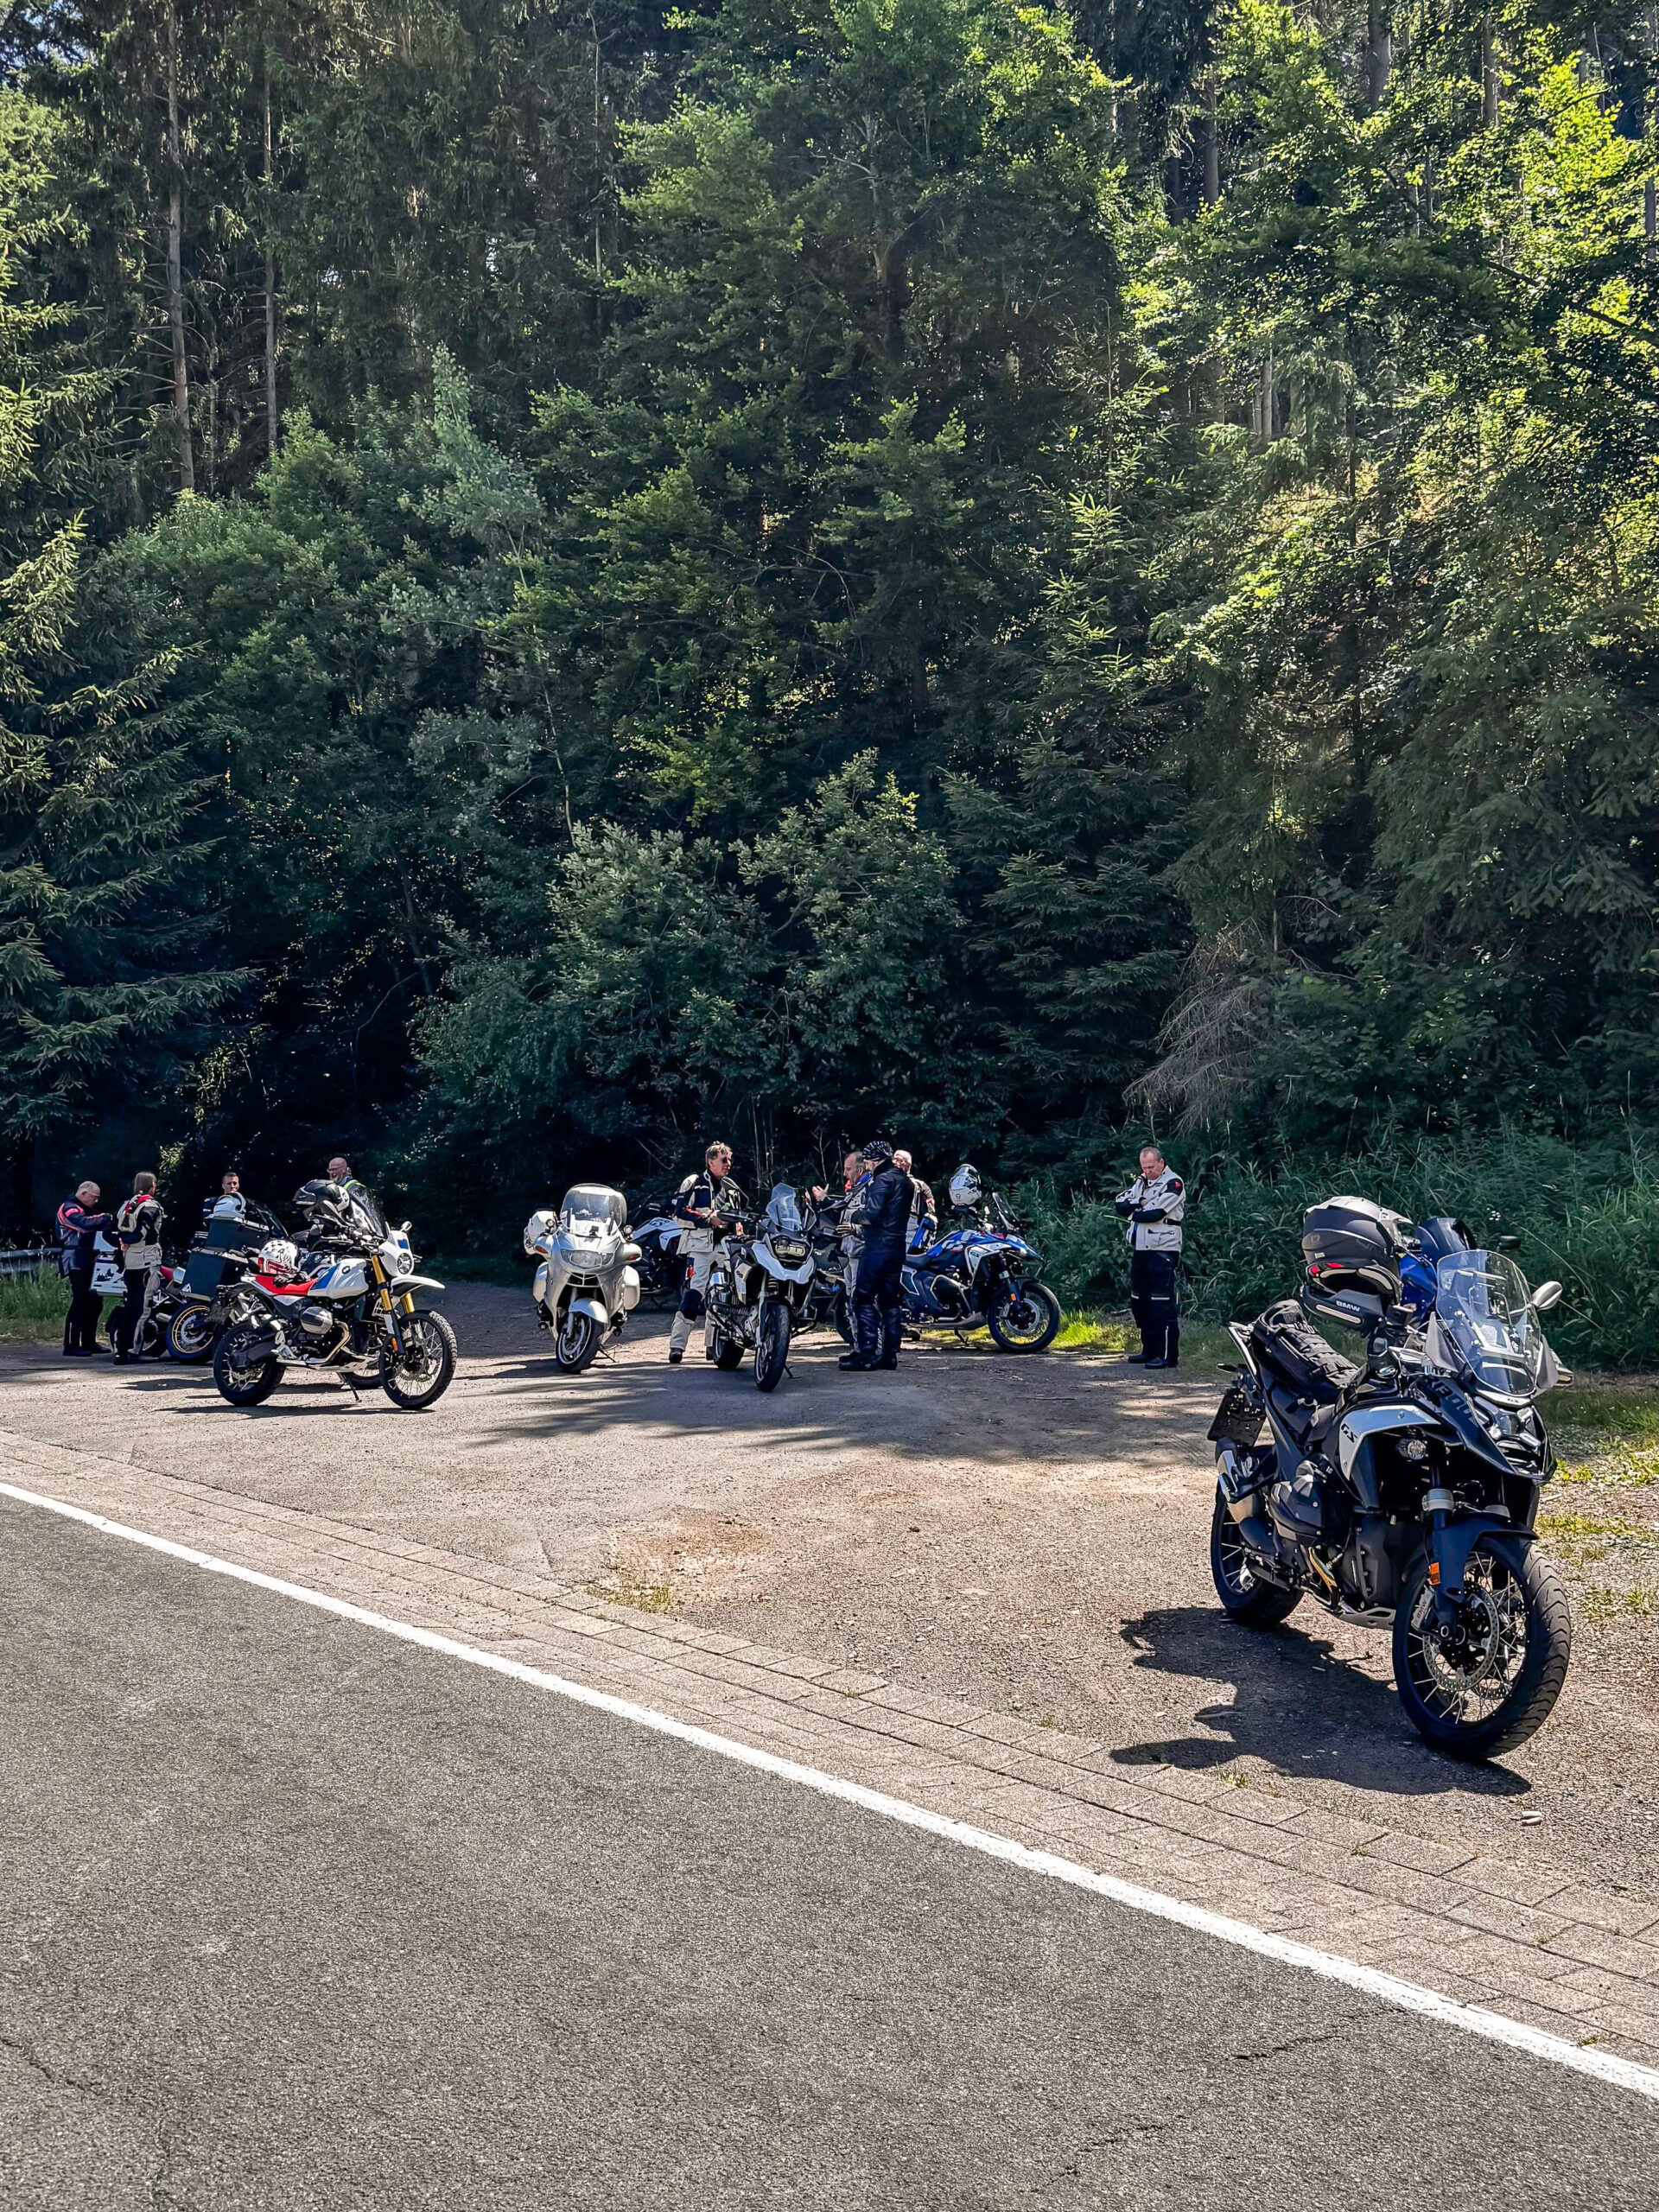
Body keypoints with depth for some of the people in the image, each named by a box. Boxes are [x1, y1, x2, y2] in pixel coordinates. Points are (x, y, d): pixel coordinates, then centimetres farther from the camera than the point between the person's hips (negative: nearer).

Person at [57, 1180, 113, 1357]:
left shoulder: (88, 1210, 25)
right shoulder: (69, 1208, -7)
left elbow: (97, 1227, 18)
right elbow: (85, 1224, -25)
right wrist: (107, 1218, -18)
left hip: (90, 1260, 10)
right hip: (77, 1261, -10)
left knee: (94, 1302, 10)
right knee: (79, 1302, -13)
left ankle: (88, 1342, 18)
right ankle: (71, 1346, -13)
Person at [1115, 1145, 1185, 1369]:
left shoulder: (1173, 1183, -8)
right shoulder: (1140, 1182, 16)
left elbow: (1153, 1212, -19)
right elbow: (1120, 1205, 6)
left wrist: (1133, 1212, -2)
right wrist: (1141, 1203, -11)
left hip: (1164, 1251, -8)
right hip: (1140, 1250, 8)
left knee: (1163, 1305, -10)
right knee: (1140, 1303, 13)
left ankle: (1168, 1355, -9)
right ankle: (1150, 1350, 23)